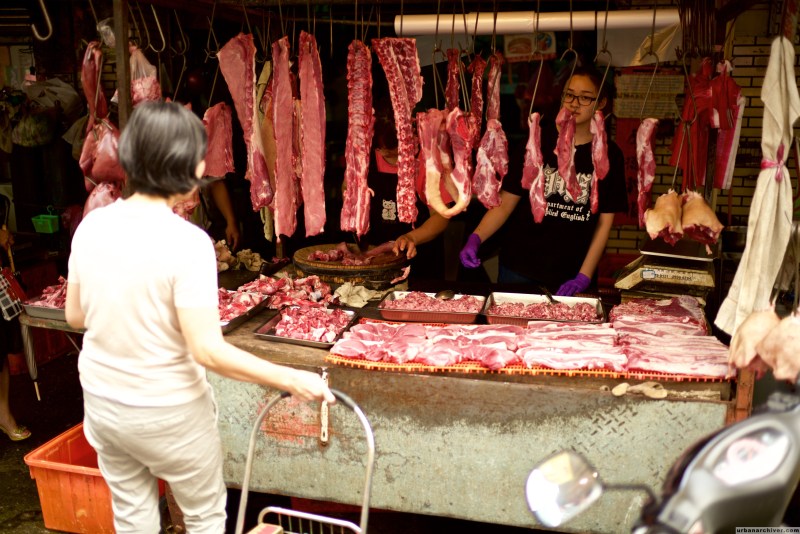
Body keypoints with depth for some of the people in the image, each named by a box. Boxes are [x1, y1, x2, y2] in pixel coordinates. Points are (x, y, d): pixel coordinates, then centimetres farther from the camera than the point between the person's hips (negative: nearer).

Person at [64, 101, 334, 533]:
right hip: (167, 413, -5)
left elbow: (75, 316, 4)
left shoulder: (91, 226, -7)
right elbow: (208, 351, -27)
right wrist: (290, 379, -20)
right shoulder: (186, 241, -25)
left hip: (101, 403, 6)